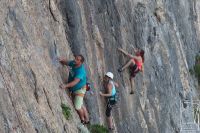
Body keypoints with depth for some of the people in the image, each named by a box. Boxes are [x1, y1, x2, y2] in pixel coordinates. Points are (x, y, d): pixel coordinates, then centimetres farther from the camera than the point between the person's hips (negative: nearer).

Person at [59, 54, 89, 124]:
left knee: (77, 107, -11)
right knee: (81, 106, 19)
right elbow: (66, 63, 6)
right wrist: (62, 60, -18)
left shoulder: (81, 71, -32)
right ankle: (87, 120, 33)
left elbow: (75, 82, -43)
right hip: (74, 90, 8)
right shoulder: (74, 63, -8)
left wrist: (66, 86, -55)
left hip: (79, 90, -8)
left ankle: (83, 120, 15)